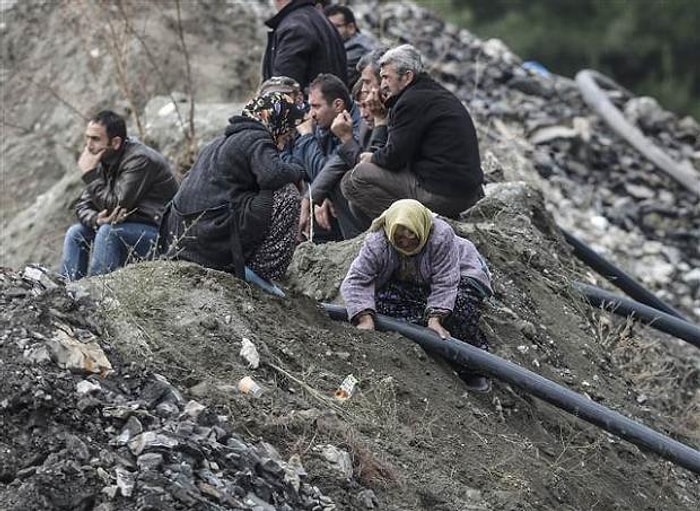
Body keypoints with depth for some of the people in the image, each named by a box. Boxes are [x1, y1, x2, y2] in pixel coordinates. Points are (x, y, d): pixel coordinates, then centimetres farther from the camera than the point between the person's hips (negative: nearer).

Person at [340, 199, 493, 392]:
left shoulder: (441, 236, -34)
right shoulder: (376, 243, -28)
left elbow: (444, 283, -33)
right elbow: (355, 281, -30)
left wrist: (434, 319, -45)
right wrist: (365, 319, -43)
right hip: (406, 285, 3)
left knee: (460, 303, -33)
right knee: (381, 299, -27)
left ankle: (472, 371, -16)